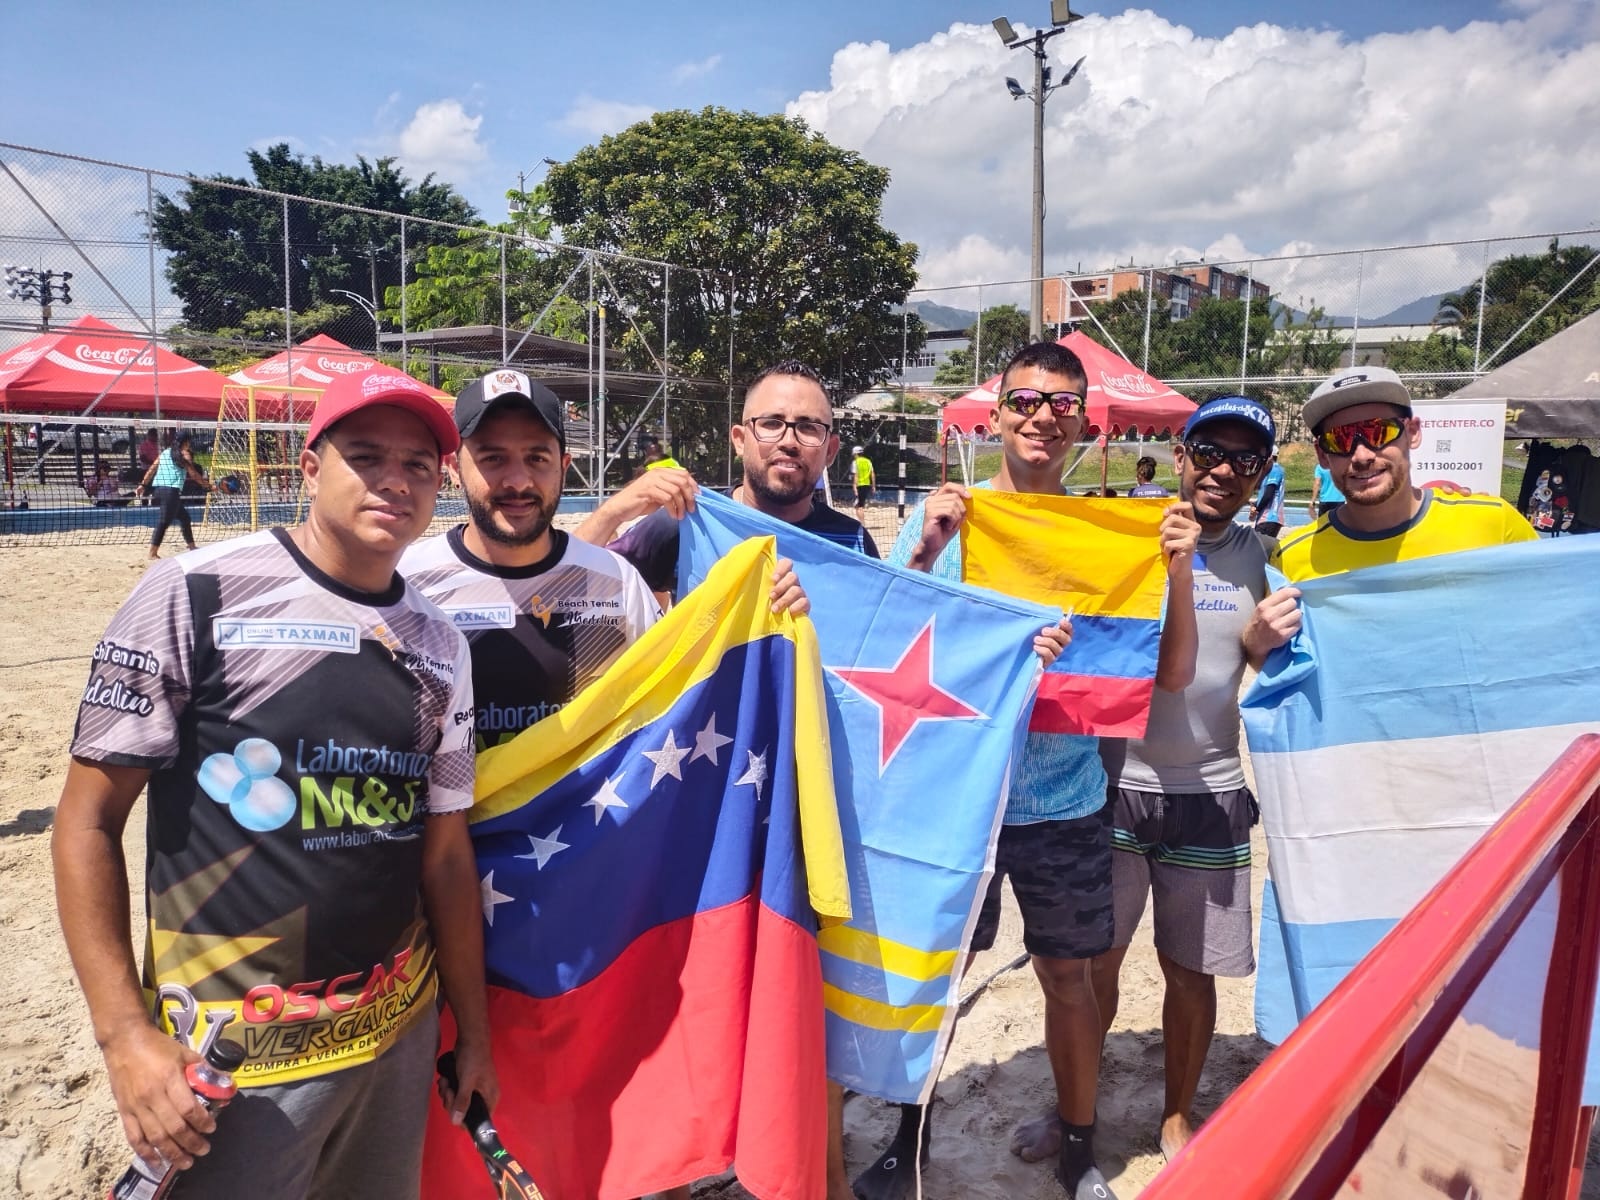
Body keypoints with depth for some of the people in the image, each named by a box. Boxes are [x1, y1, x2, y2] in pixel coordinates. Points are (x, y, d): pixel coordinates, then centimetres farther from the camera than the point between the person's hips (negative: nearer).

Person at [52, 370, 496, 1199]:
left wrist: (472, 1030, 12)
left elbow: (444, 850, 9)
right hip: (232, 1059, -4)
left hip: (400, 1036, 5)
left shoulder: (439, 644, 4)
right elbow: (88, 822, -7)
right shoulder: (194, 596, -9)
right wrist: (126, 1035, -13)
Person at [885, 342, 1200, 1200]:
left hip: (1065, 802, 1)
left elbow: (1172, 676, -2)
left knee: (1068, 973, 14)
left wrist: (1179, 569, -17)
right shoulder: (941, 520, -4)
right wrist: (925, 553, -23)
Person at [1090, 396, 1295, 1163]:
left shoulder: (1264, 559, 3)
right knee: (1093, 962, 10)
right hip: (1115, 784, -2)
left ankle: (1178, 1116, 37)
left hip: (1211, 796, 2)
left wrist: (1267, 644, -13)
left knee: (1191, 971, 14)